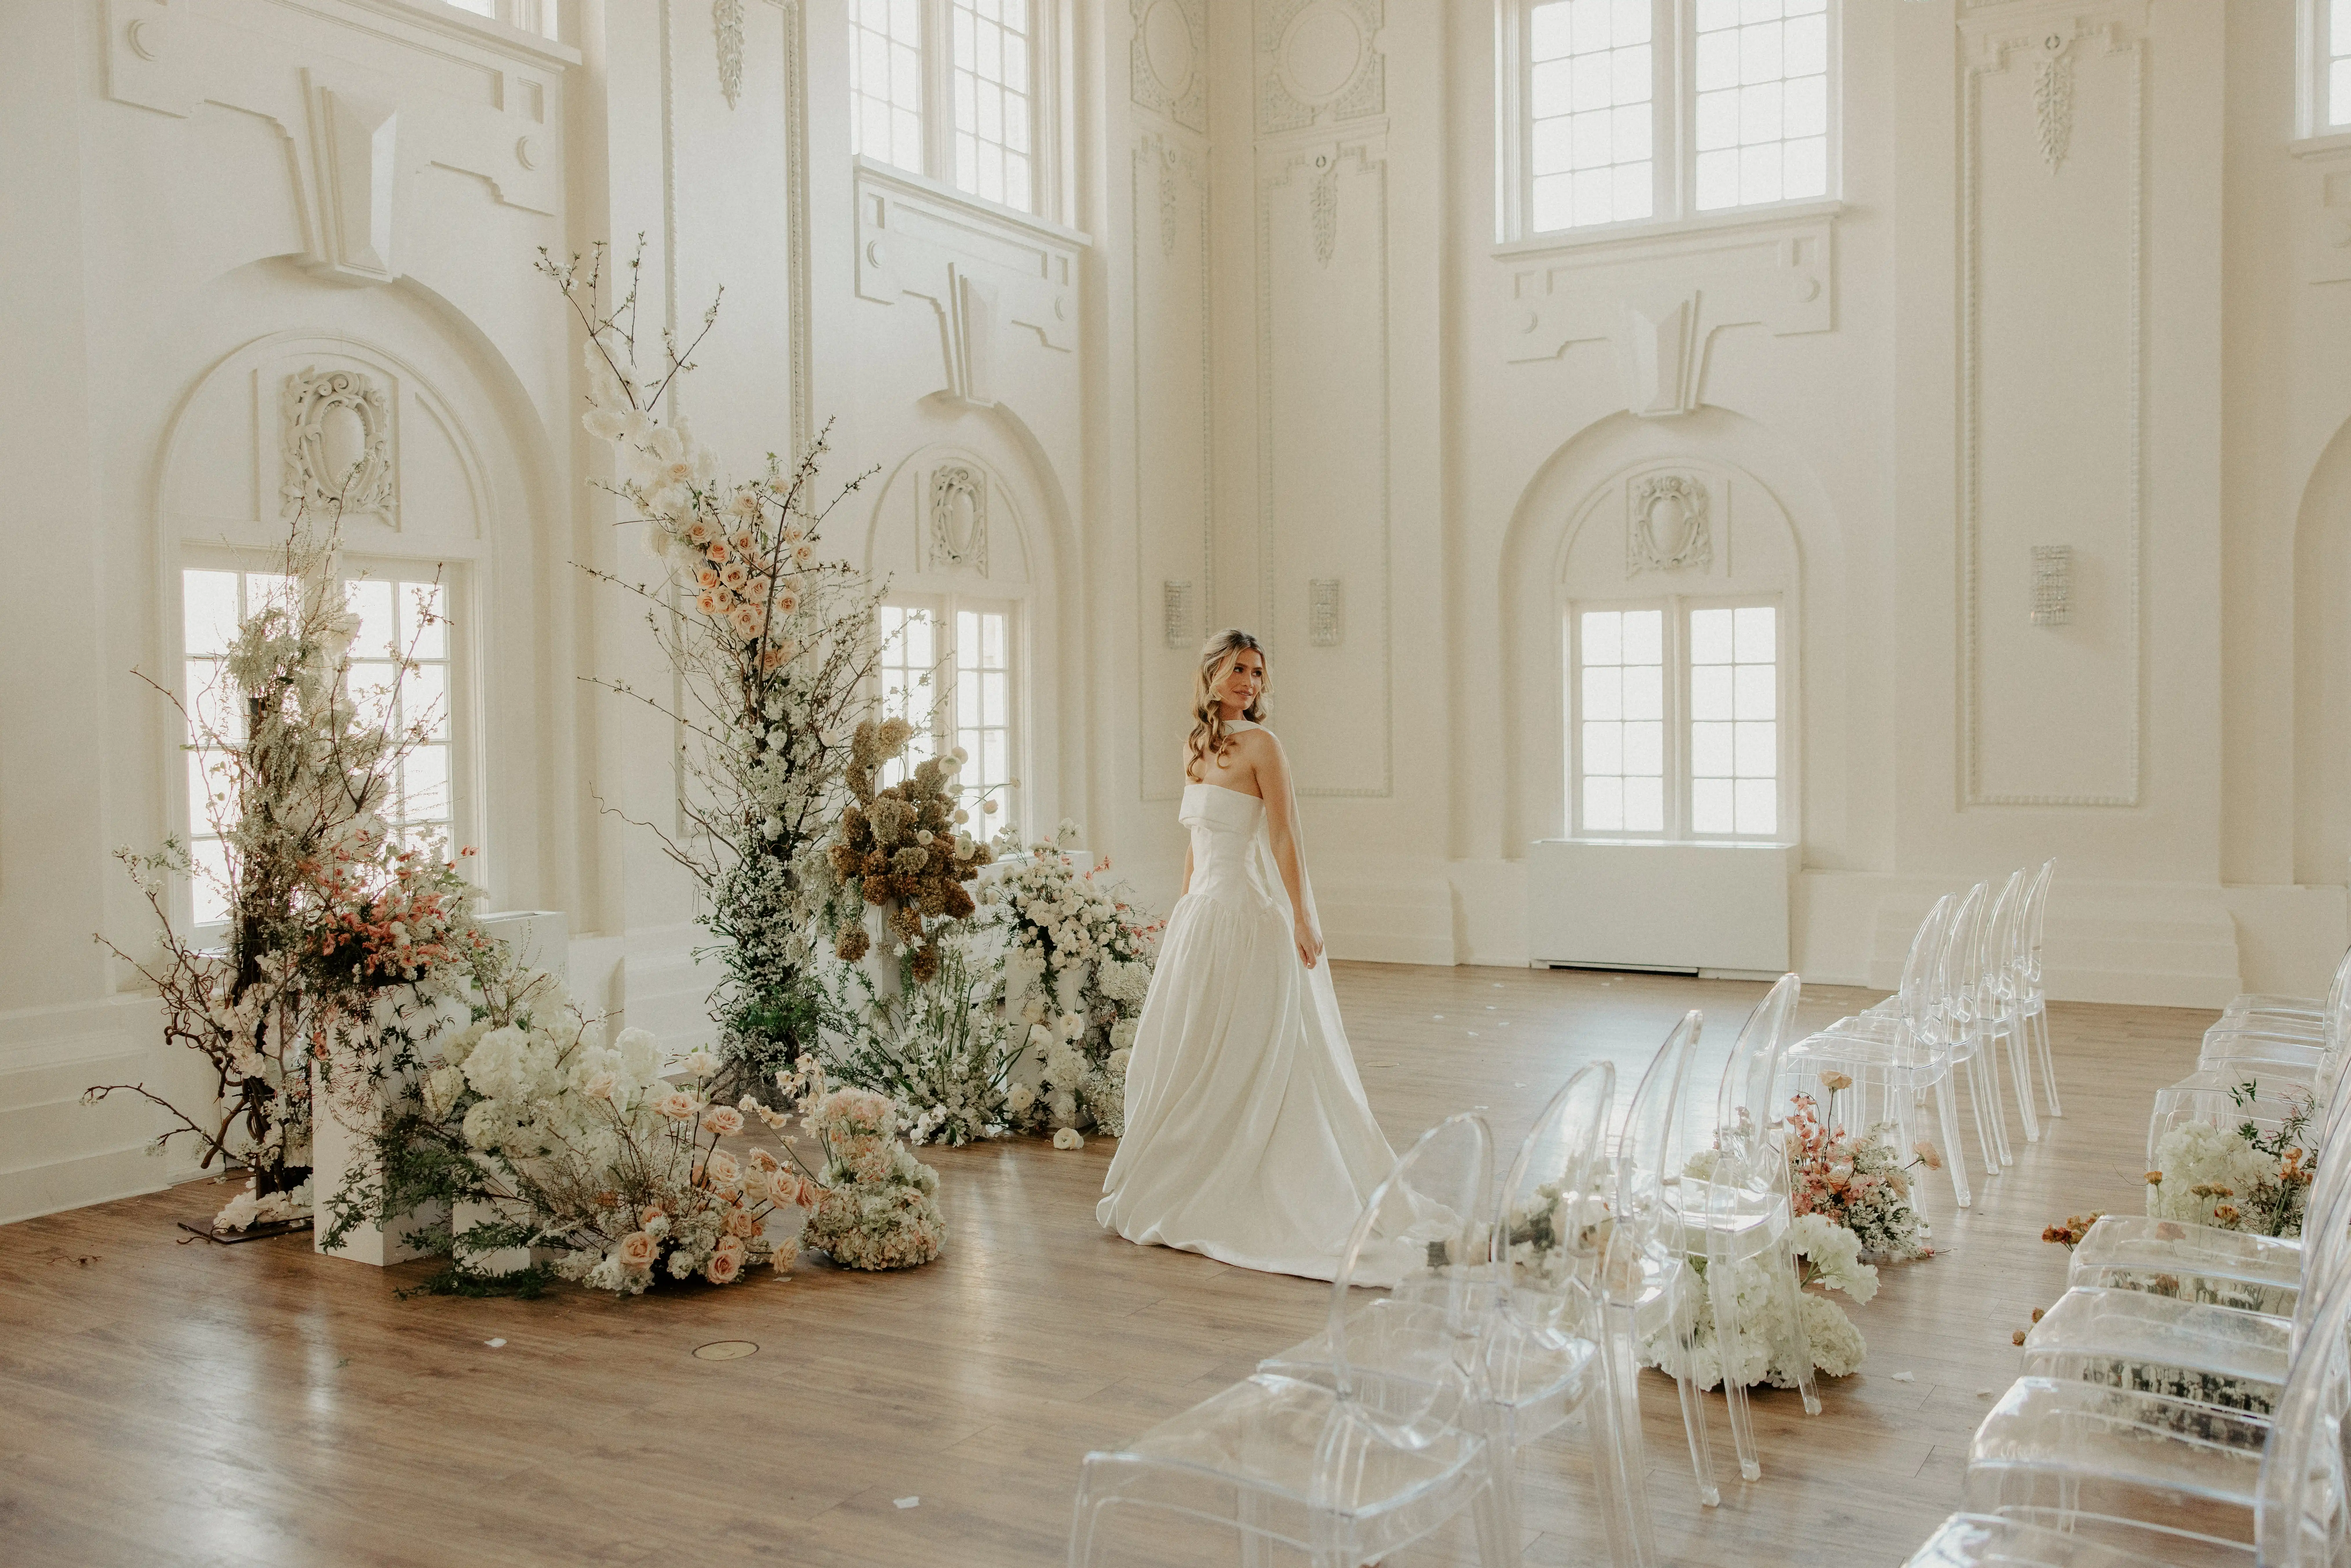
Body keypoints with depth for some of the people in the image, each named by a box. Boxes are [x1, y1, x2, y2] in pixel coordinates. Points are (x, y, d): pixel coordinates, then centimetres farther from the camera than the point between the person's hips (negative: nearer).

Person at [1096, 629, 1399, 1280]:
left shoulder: (1259, 744, -8)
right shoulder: (1197, 747, 13)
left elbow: (1285, 836, -12)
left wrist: (1300, 918, -16)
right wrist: (1183, 909, 18)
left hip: (1245, 915, -8)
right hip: (1201, 911, 8)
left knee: (1232, 1058, 0)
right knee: (1184, 1052, 12)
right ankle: (1183, 1192, 23)